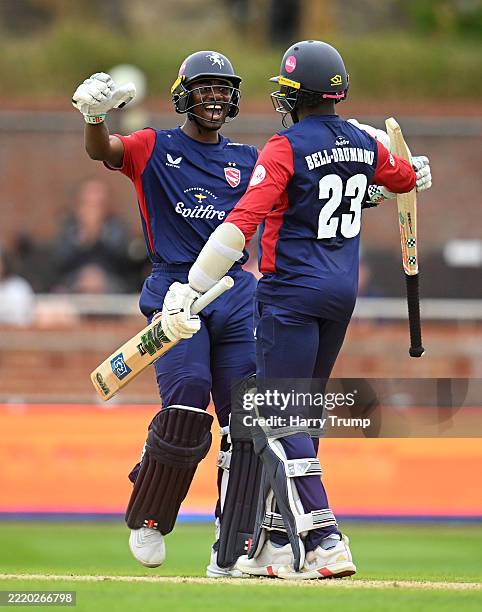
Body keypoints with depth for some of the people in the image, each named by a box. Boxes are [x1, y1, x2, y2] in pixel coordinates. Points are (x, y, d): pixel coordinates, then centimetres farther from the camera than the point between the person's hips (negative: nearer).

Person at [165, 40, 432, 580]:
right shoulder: (363, 144, 7)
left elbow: (242, 222, -21)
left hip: (292, 293, -8)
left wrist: (191, 289, -20)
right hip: (343, 293, 8)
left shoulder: (285, 149, -14)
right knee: (299, 413, 16)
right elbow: (412, 177, 28)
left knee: (277, 420, -8)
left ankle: (322, 541, -21)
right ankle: (274, 543, 19)